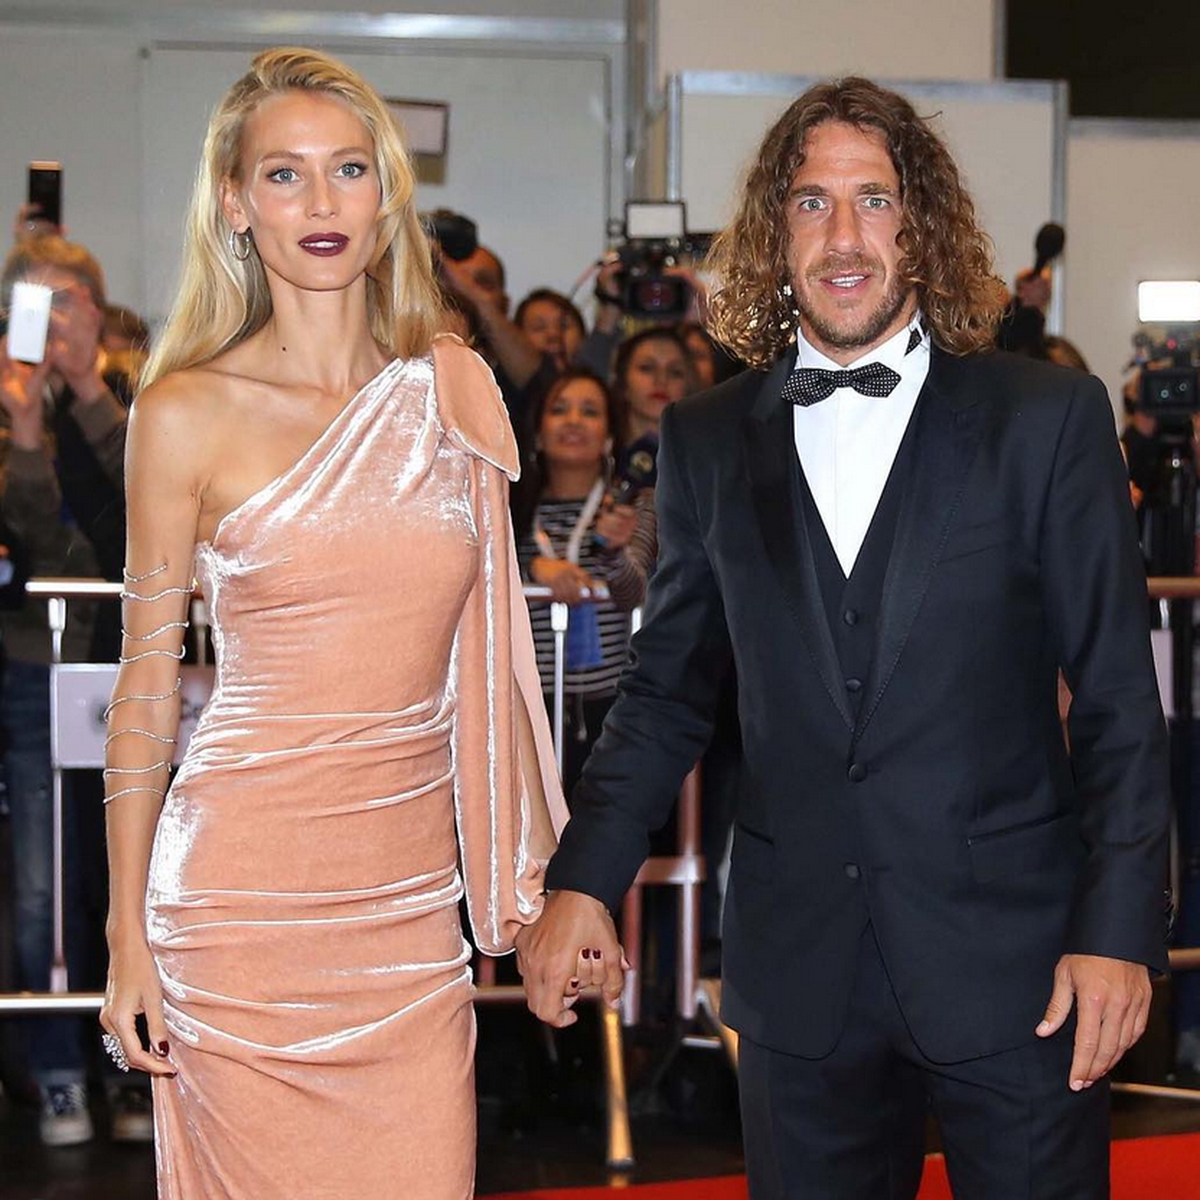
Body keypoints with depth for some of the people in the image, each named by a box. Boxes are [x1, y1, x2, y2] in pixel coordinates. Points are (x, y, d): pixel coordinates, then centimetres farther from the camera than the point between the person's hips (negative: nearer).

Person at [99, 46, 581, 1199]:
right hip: (246, 881, -3)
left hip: (413, 893, 3)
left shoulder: (455, 388, 7)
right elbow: (145, 688, 1)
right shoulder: (188, 413, -3)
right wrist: (128, 937, -1)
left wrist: (541, 881, 9)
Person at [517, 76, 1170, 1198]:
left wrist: (1119, 930, -8)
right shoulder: (709, 441, 8)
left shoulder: (1047, 418, -1)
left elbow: (1118, 697, -2)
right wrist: (583, 881, 0)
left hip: (1010, 959, -2)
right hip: (800, 968, 2)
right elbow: (668, 688, 12)